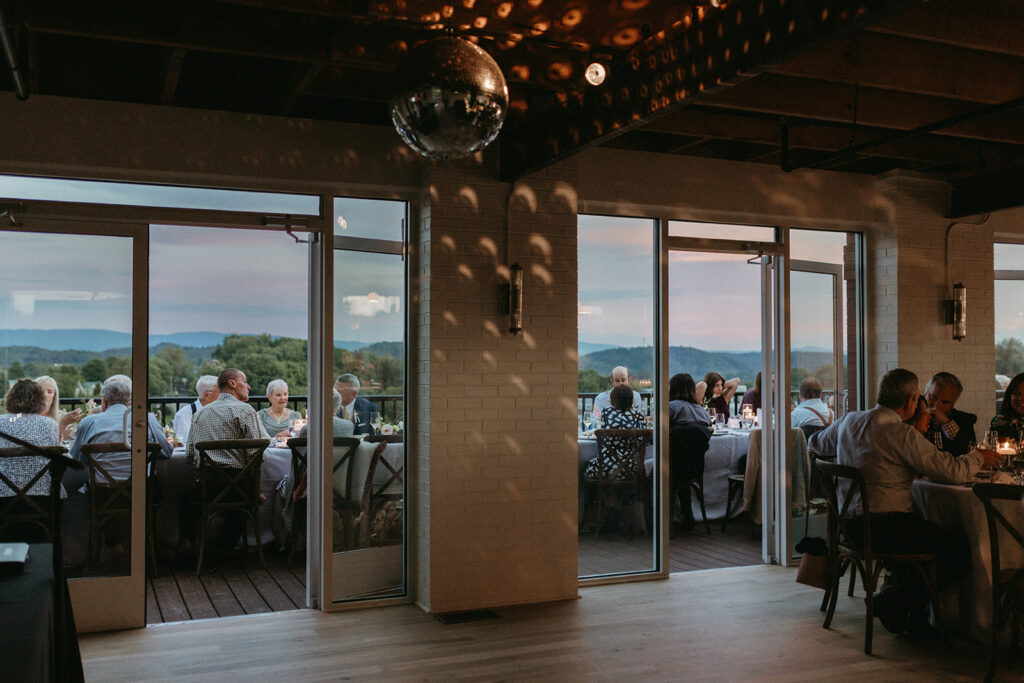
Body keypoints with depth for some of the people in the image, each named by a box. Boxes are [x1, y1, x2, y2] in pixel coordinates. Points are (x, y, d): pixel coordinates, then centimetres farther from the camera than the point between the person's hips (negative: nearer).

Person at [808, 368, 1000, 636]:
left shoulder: (849, 421, 7)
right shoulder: (900, 433, -17)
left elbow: (818, 443, 27)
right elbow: (953, 471, -16)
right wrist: (978, 457, 4)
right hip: (884, 528, -9)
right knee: (963, 551, -5)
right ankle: (894, 602, -1)